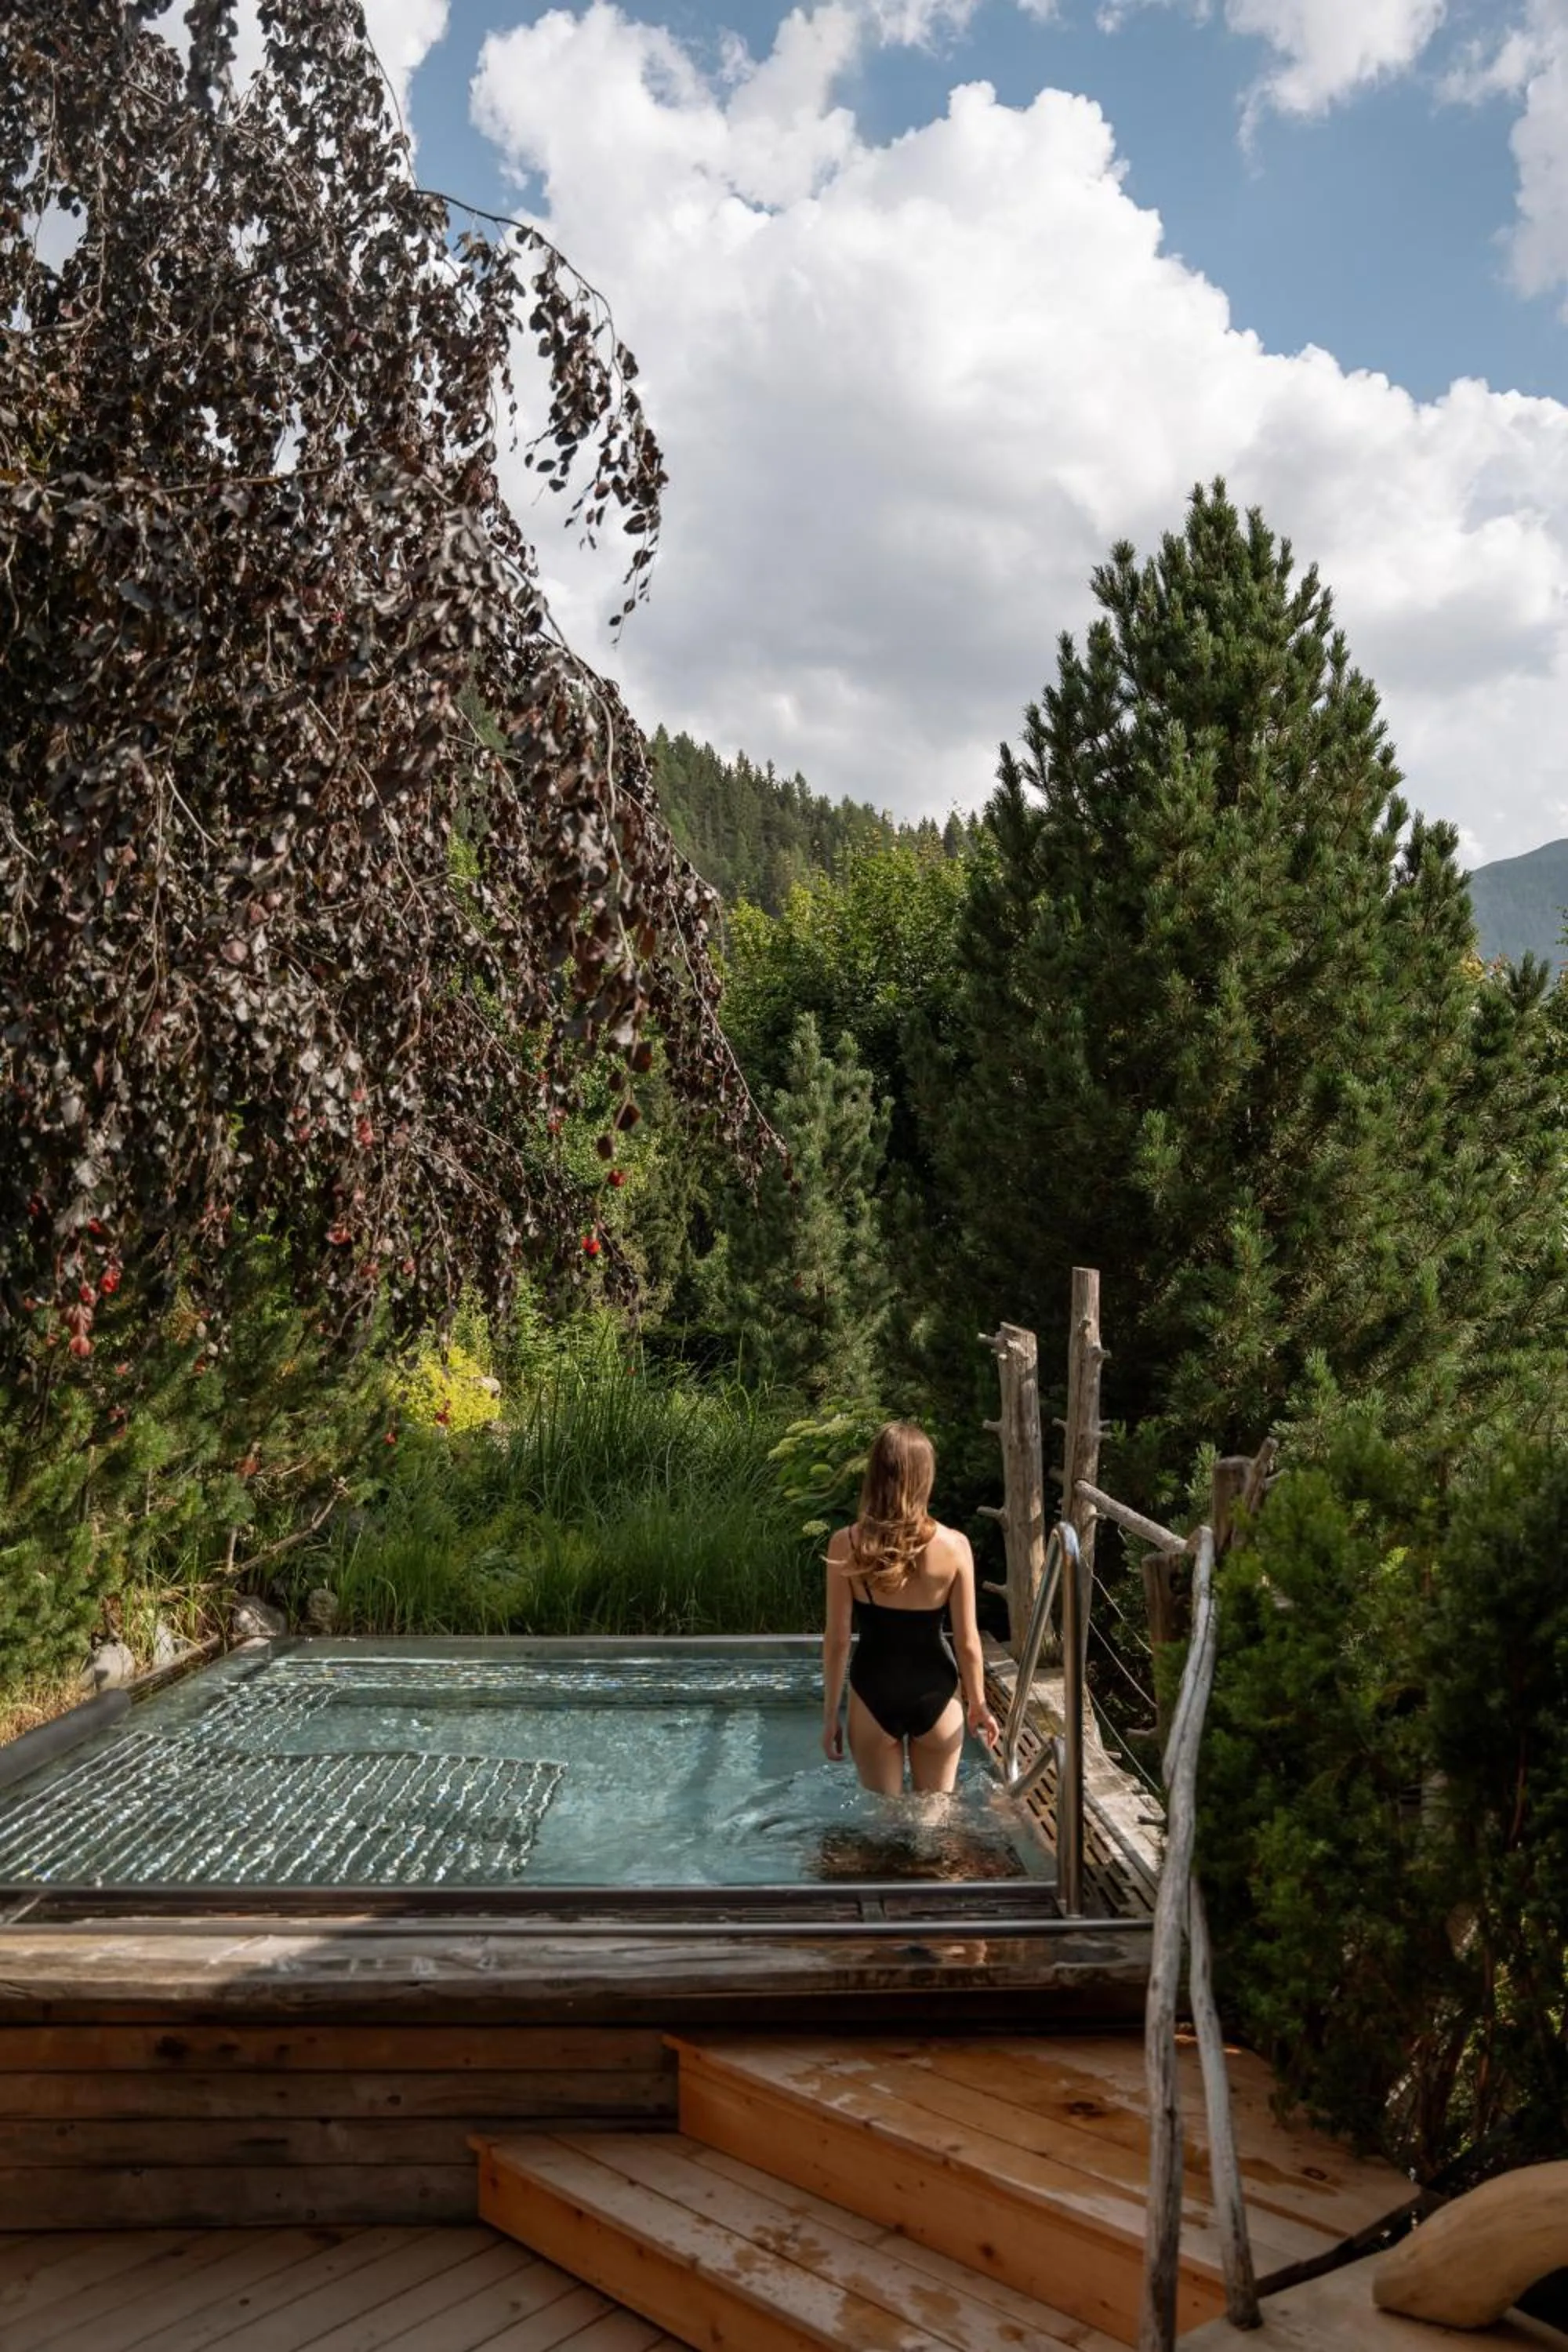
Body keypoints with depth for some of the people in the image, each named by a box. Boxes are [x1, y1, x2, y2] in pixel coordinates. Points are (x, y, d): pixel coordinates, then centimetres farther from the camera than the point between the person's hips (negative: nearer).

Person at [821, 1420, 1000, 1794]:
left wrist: (830, 1714, 3)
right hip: (935, 1693, 0)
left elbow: (837, 1640, -9)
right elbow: (967, 1642, -6)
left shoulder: (846, 1546, -14)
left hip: (873, 1693, 0)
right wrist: (978, 1704, 9)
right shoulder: (954, 1546, -13)